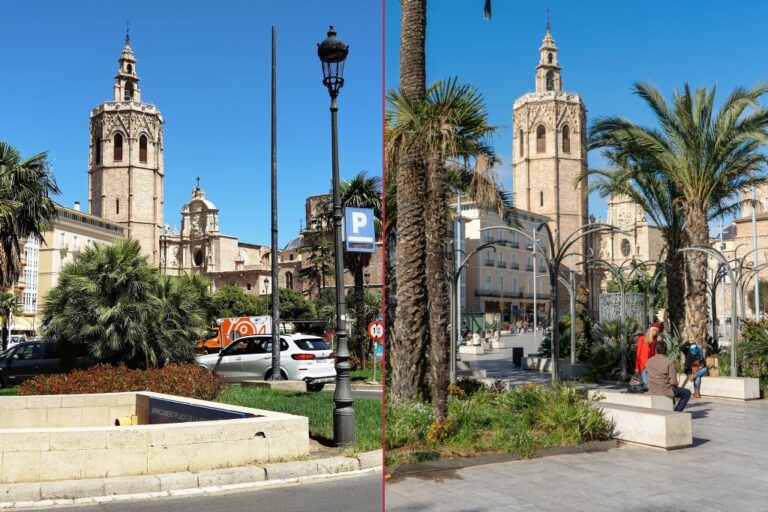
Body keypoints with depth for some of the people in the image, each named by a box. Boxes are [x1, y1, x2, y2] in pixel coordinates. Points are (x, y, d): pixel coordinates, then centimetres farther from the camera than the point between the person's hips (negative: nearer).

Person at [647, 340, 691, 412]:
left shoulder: (649, 361, 1)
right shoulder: (669, 362, -15)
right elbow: (673, 382, -16)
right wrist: (675, 386, 7)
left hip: (652, 392, 6)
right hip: (665, 391, -6)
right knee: (687, 393, 14)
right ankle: (677, 412, 11)